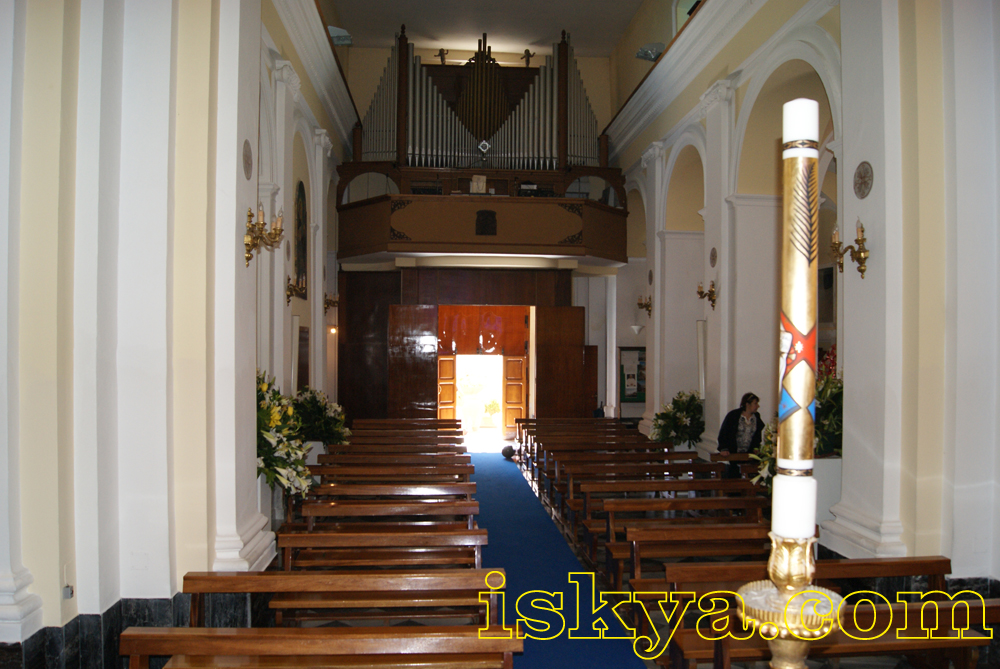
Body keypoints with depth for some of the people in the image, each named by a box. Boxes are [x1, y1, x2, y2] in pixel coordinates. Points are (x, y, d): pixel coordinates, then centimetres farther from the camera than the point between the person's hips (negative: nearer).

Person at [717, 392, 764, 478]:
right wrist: (723, 449, -12)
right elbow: (723, 433, -4)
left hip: (749, 454, 3)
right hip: (733, 454, -3)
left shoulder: (757, 417, 8)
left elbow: (758, 435, 21)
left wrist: (756, 448, 7)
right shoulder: (733, 415, -5)